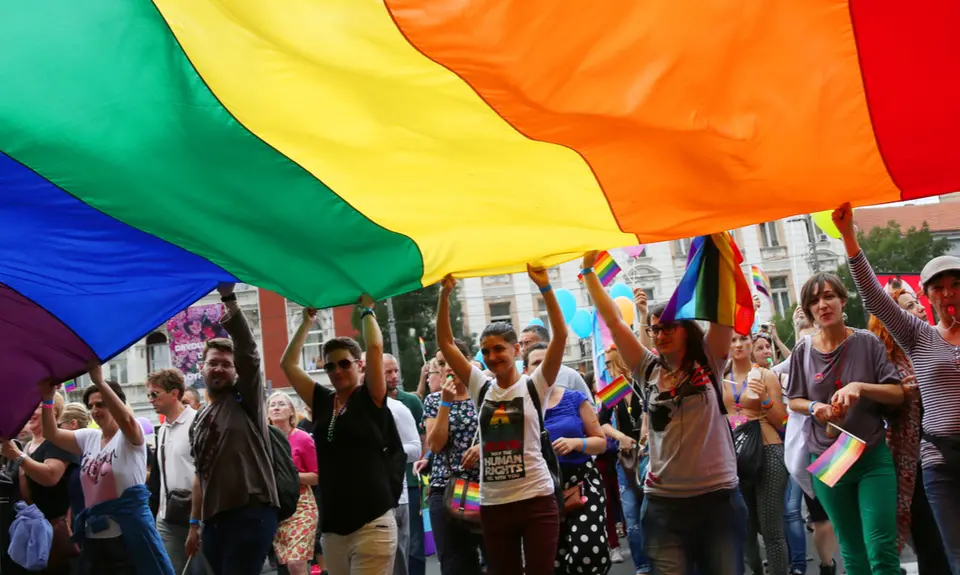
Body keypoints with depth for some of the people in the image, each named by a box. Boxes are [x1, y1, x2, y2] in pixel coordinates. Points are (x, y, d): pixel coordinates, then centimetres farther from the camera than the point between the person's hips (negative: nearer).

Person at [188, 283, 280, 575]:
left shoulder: (245, 399, 3)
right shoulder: (198, 421, 22)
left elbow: (248, 349, -13)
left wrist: (229, 298, -23)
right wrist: (195, 523, 19)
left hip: (251, 513, -7)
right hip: (213, 520, 7)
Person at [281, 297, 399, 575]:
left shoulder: (371, 399, -1)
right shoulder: (323, 402, 11)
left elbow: (375, 347, -11)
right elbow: (288, 364, 16)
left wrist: (367, 309, 4)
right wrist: (307, 322, 20)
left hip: (371, 523, -5)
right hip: (332, 526, 6)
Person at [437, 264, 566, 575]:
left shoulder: (534, 386, -3)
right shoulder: (481, 388, 6)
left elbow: (560, 335, -14)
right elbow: (445, 342, 3)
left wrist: (544, 287, -20)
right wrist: (444, 295, -5)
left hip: (536, 499, -4)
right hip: (493, 504, 4)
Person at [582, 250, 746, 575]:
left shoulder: (709, 362, 3)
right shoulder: (648, 371, 7)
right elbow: (613, 321, 6)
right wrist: (588, 270, 7)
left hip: (718, 496, -1)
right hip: (664, 501, 1)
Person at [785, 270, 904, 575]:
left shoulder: (867, 342, -4)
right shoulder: (803, 350, 0)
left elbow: (898, 394, -5)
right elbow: (794, 401, 10)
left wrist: (860, 386, -23)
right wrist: (814, 407, -12)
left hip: (873, 458, -2)